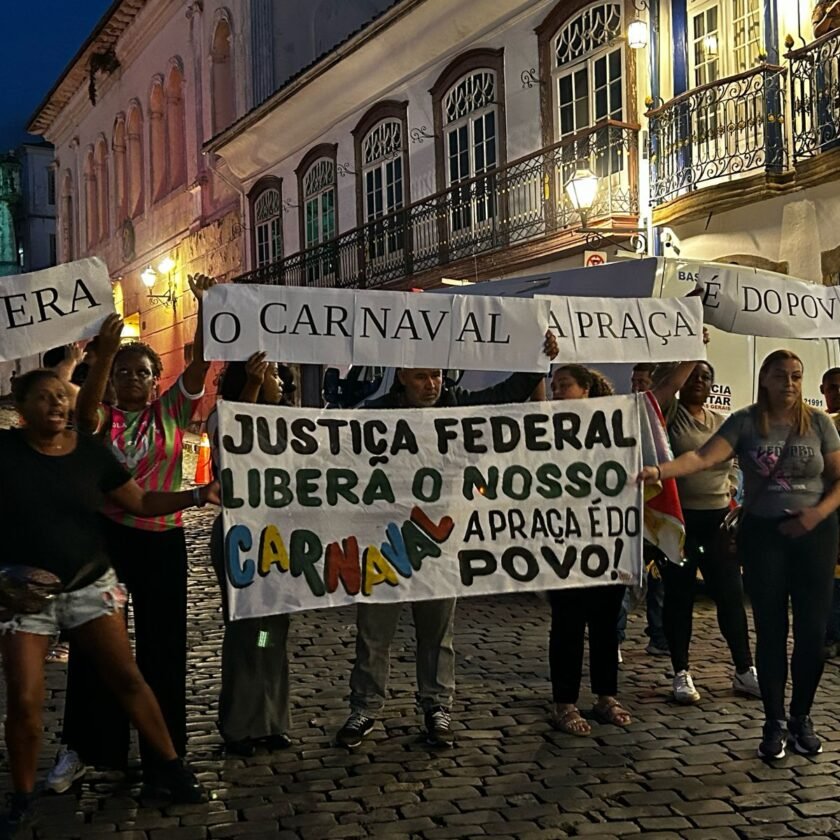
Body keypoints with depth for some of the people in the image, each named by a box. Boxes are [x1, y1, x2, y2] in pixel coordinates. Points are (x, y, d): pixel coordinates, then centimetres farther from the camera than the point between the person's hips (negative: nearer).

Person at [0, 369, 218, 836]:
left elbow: (141, 502, 3)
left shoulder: (91, 452, -1)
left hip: (90, 586, 1)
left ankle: (172, 766, 14)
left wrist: (198, 495, -10)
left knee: (126, 677, 0)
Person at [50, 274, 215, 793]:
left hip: (162, 540, 0)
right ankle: (85, 747, 21)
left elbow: (202, 360, -7)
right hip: (106, 534, 0)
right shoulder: (102, 418, 2)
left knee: (162, 646, 7)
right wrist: (104, 354, -32)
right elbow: (84, 413, -22)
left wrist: (206, 304, -16)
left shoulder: (171, 410, 3)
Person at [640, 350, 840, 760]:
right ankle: (774, 723, 16)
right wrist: (660, 469, -36)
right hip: (763, 533, -1)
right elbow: (703, 457, -18)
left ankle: (801, 718, 22)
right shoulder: (744, 422, -5)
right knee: (770, 630, 4)